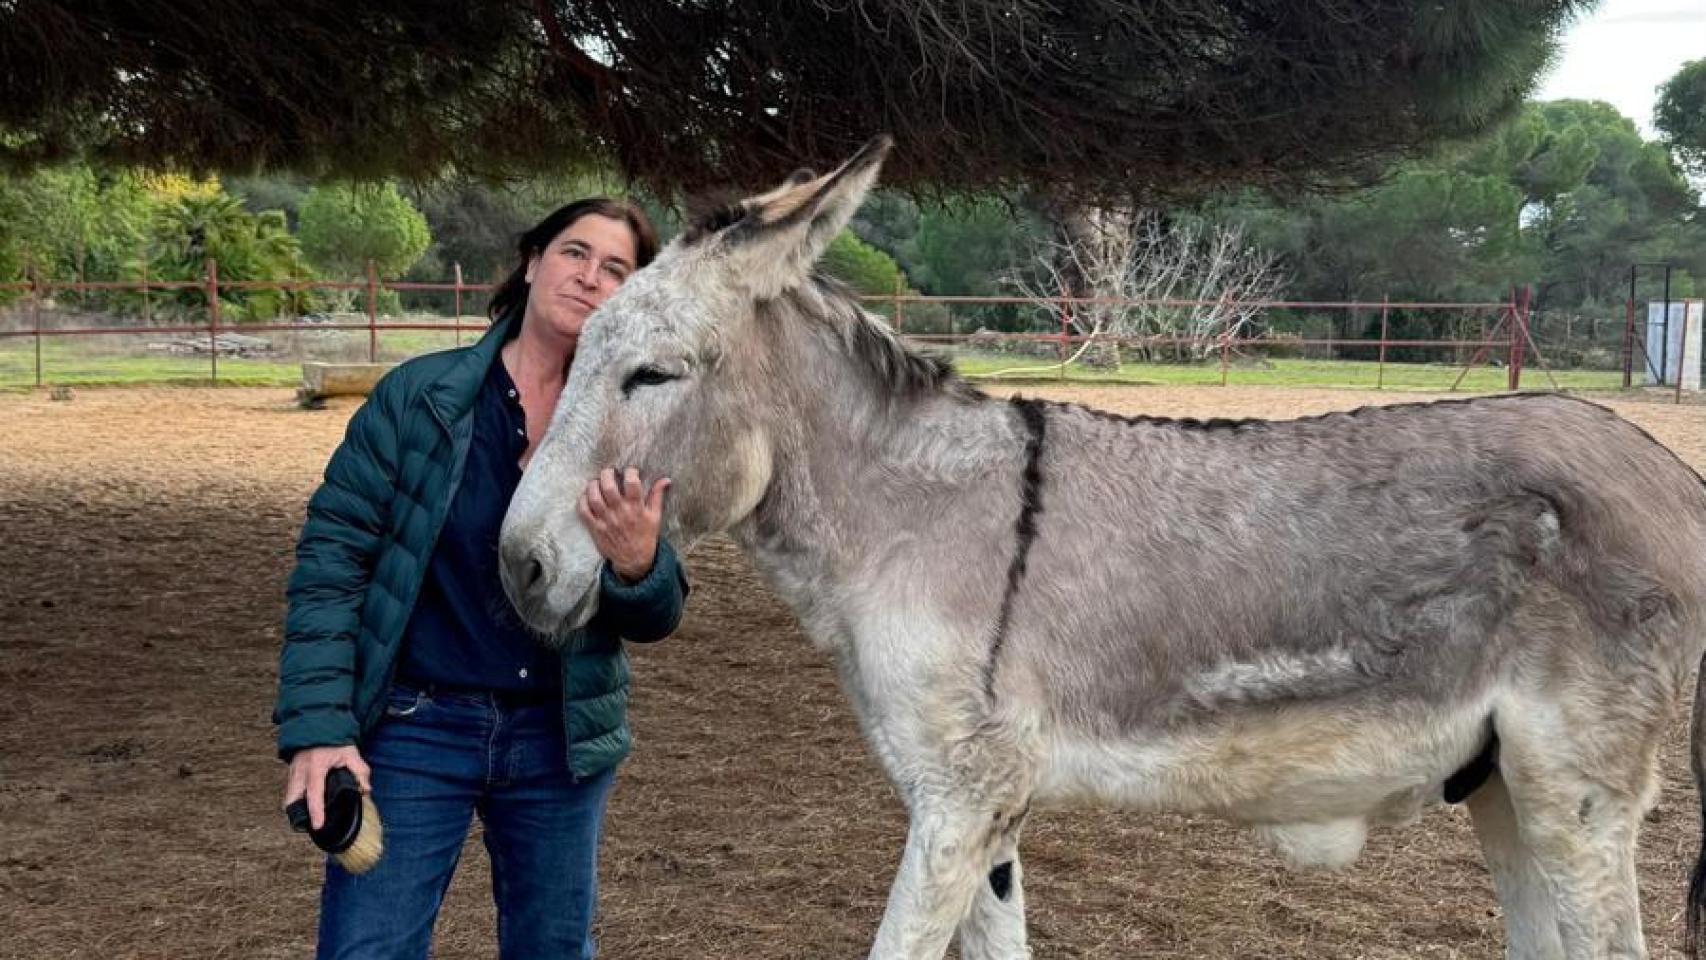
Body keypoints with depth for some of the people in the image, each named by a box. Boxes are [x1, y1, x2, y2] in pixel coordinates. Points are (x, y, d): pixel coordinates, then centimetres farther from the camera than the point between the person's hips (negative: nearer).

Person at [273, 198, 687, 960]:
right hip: (415, 727, -3)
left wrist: (637, 565, -22)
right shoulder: (419, 396, -8)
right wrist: (317, 727, -16)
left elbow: (655, 620, 2)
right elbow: (331, 560, -8)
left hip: (562, 738, 3)